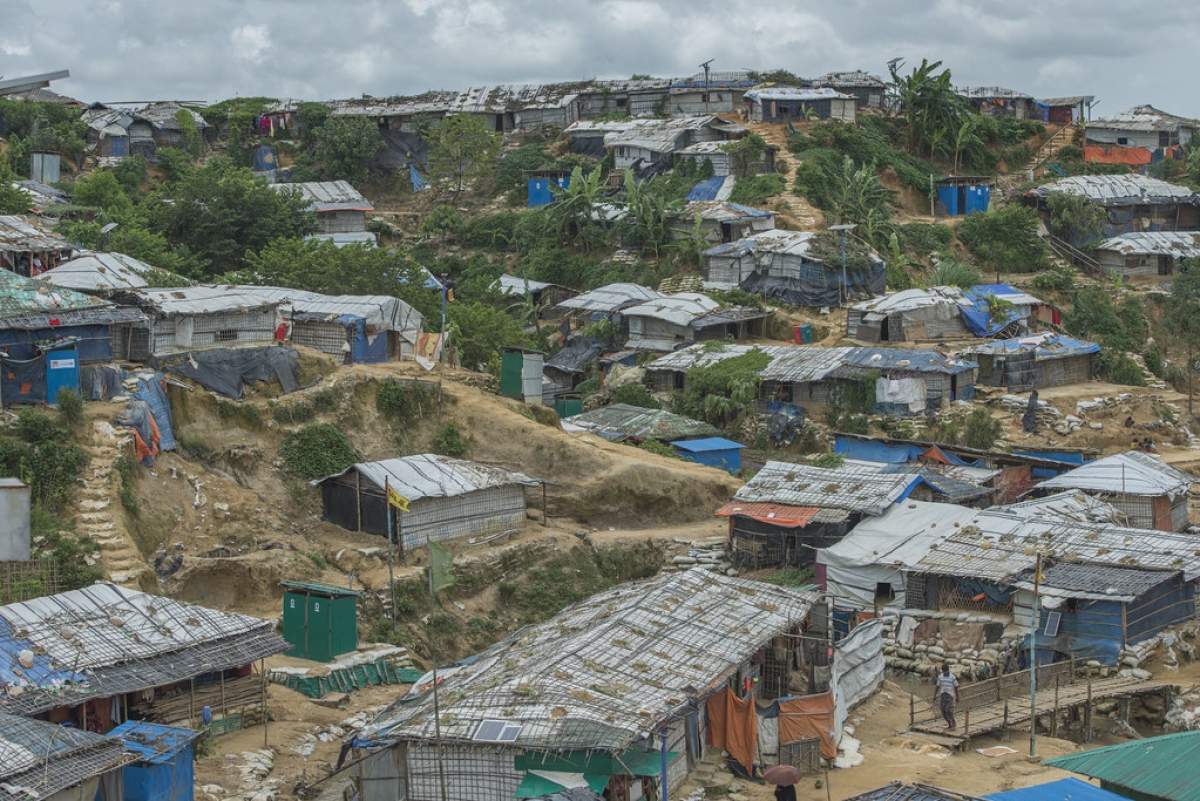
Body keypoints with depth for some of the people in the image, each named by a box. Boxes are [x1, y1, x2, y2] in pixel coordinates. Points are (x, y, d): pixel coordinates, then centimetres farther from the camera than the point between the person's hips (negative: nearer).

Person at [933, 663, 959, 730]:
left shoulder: (953, 677, -10)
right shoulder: (940, 676, 2)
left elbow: (956, 687, -3)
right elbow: (937, 686, 9)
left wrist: (957, 697, 0)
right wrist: (934, 696, 8)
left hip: (950, 695, -5)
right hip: (943, 694, 5)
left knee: (948, 710, -16)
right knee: (943, 710, 1)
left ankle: (953, 723, 2)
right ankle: (949, 724, 16)